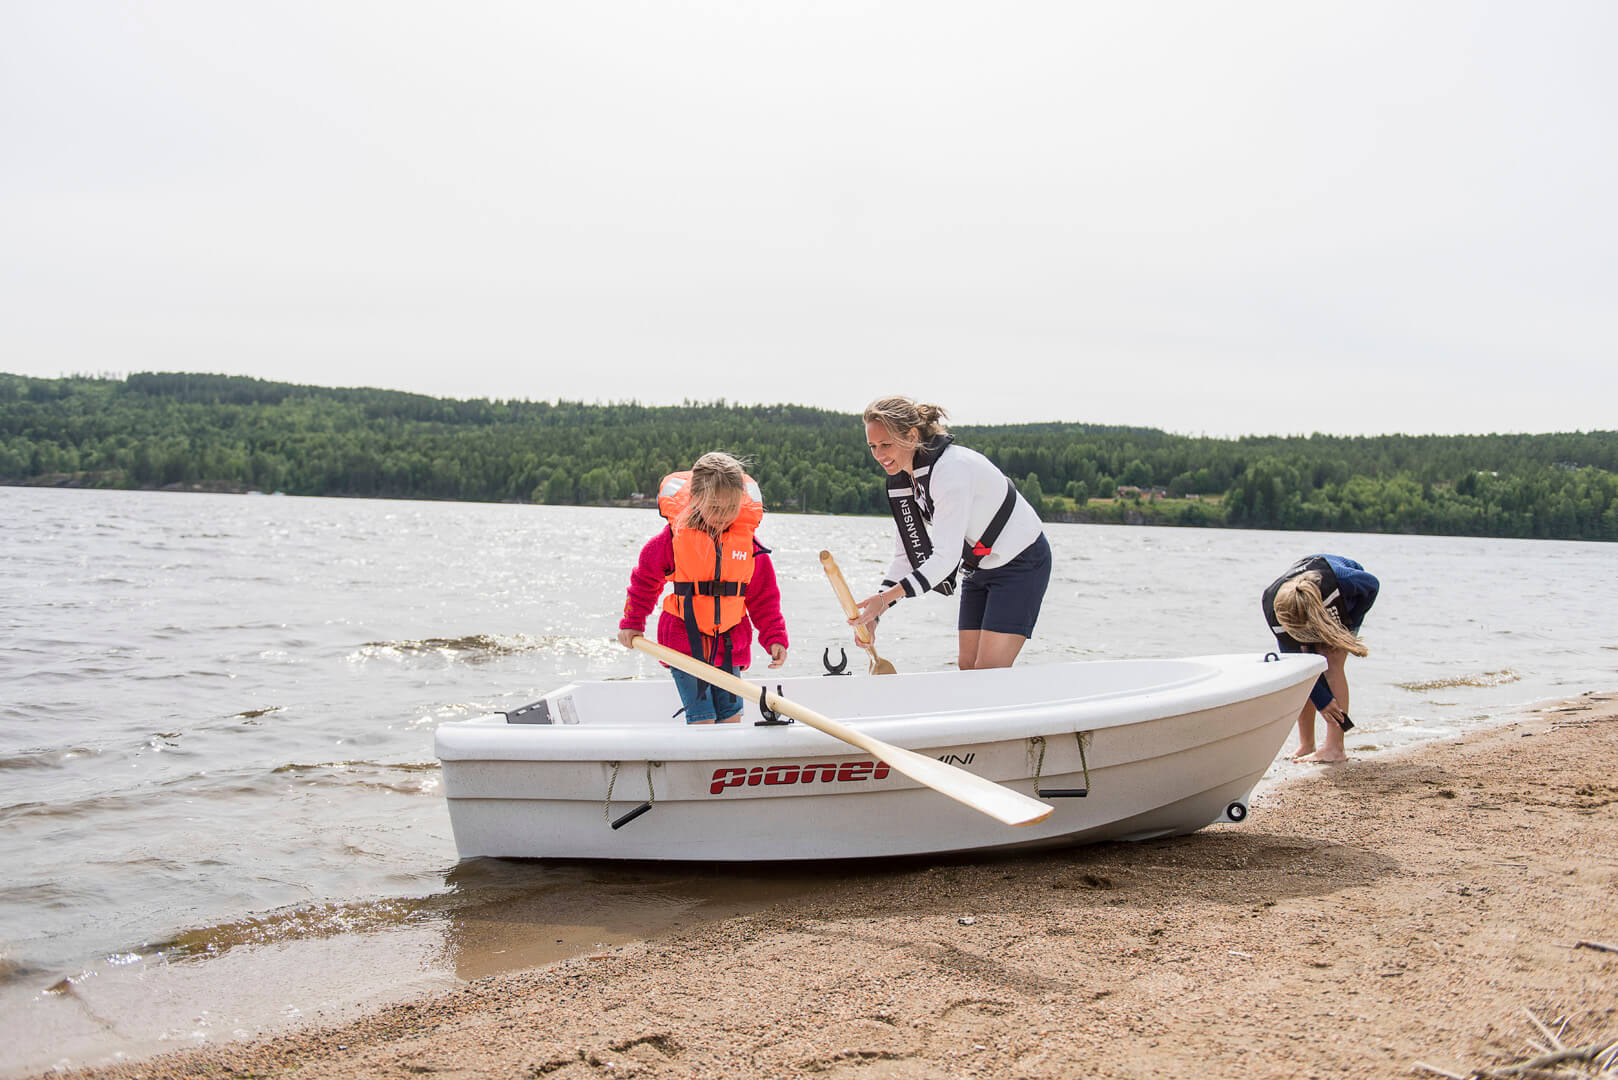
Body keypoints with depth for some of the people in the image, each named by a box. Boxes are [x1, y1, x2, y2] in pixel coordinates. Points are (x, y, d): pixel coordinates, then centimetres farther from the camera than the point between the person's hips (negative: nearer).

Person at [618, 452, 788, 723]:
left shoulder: (748, 542, -3)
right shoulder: (674, 538, -10)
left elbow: (763, 596, 7)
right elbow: (645, 579, 7)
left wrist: (774, 637, -1)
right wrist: (632, 623, 9)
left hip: (729, 647, 3)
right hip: (684, 642, -3)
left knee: (730, 717, 5)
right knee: (702, 721, -8)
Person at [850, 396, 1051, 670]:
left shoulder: (951, 467, -29)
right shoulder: (904, 478, -2)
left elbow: (947, 555, -34)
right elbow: (908, 553, 0)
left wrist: (886, 597, -40)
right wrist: (873, 614, -11)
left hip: (1021, 562, -8)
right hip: (979, 567, 8)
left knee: (989, 673, -15)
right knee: (967, 667, 3)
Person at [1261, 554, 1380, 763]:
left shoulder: (1335, 579, -45)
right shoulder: (1274, 612, -35)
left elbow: (1373, 585, -20)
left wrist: (1348, 629, -18)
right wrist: (1322, 700, -23)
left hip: (1348, 604, -2)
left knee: (1331, 663, -21)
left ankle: (1335, 748, -23)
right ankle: (1306, 746, -3)